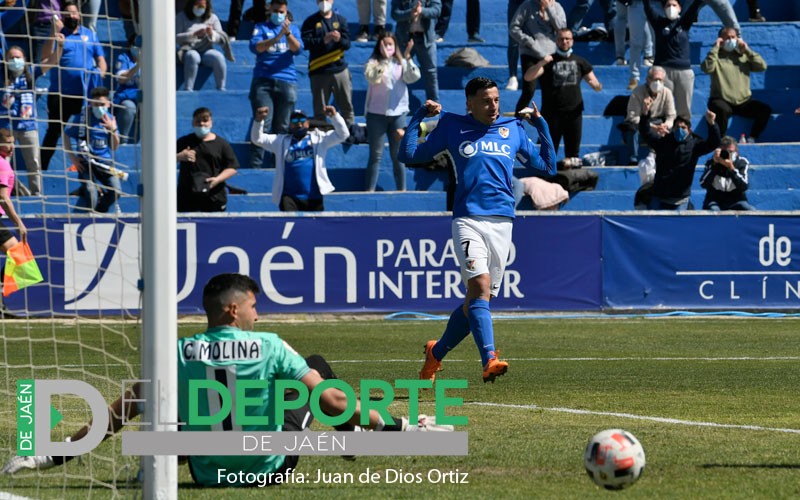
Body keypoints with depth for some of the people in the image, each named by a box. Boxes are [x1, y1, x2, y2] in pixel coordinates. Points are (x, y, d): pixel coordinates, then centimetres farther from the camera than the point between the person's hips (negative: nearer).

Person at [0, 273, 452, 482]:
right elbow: (331, 401, -12)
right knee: (318, 364, 18)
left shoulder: (180, 353, -9)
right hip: (270, 468, -2)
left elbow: (122, 413, -9)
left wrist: (57, 454, -2)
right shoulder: (270, 347, -13)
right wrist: (394, 426, 0)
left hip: (207, 475, 2)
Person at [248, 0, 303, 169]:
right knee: (262, 125, -11)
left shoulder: (293, 28, 16)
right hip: (263, 81, -2)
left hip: (287, 81, 2)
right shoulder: (261, 28, 11)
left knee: (282, 127, 0)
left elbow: (298, 49, 1)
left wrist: (288, 33, -16)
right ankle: (255, 165, -13)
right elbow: (255, 47, -6)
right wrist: (278, 37, -17)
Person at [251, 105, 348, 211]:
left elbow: (342, 135, 6)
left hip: (314, 197, 1)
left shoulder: (319, 138, 14)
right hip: (289, 197, 0)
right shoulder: (281, 141, 15)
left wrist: (334, 116, -11)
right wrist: (258, 120, -10)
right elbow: (257, 139, 9)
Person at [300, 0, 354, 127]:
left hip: (340, 69, 2)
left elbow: (347, 44, 1)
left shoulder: (340, 20, 10)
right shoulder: (311, 21, 4)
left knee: (347, 107, 2)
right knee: (319, 110, 1)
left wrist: (339, 39, -22)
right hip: (319, 72, -2)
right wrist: (323, 40, -24)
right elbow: (305, 43, -9)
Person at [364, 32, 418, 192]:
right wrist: (385, 59, -26)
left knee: (398, 155, 8)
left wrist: (407, 58, -21)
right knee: (376, 155, -1)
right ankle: (370, 190, -1)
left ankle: (402, 189, 14)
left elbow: (413, 77, -9)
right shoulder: (373, 63, -2)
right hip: (377, 114, -2)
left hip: (398, 113, 2)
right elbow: (372, 78, -20)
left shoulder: (401, 63, 5)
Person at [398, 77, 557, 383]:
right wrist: (420, 116, 6)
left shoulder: (513, 130, 17)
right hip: (468, 221, -4)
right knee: (480, 288, -23)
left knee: (477, 301, 5)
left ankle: (436, 352, 25)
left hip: (502, 224, 4)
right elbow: (409, 155, 13)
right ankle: (489, 359, -34)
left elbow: (548, 167, 24)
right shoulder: (452, 127, 10)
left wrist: (540, 123, 17)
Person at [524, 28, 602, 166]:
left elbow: (594, 82, 12)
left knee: (573, 152, 5)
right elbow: (528, 77, -8)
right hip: (552, 113, -2)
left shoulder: (579, 61, 13)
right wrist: (541, 63, -25)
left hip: (574, 113, 2)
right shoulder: (548, 62, 4)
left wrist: (596, 85, -14)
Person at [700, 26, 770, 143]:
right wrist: (715, 48, -11)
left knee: (765, 109, -19)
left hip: (743, 102, 4)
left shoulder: (743, 56, 14)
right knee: (723, 110, -38)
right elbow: (707, 68, -16)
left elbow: (762, 67, 2)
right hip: (722, 101, -4)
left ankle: (752, 139, -10)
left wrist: (747, 50, -2)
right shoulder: (716, 56, 5)